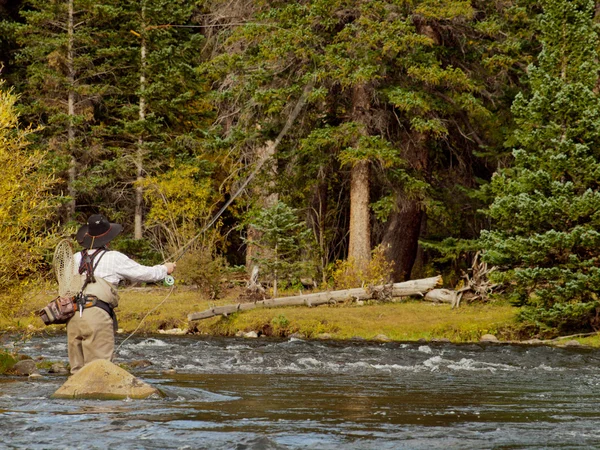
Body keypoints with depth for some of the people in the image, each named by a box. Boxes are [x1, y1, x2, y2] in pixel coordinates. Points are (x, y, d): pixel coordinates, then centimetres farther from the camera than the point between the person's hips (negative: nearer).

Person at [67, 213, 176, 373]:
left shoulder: (76, 258, 15)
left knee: (77, 369, 10)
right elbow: (143, 273, 9)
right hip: (97, 315, -5)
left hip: (73, 316, 5)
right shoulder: (114, 259, 2)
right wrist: (165, 269, 30)